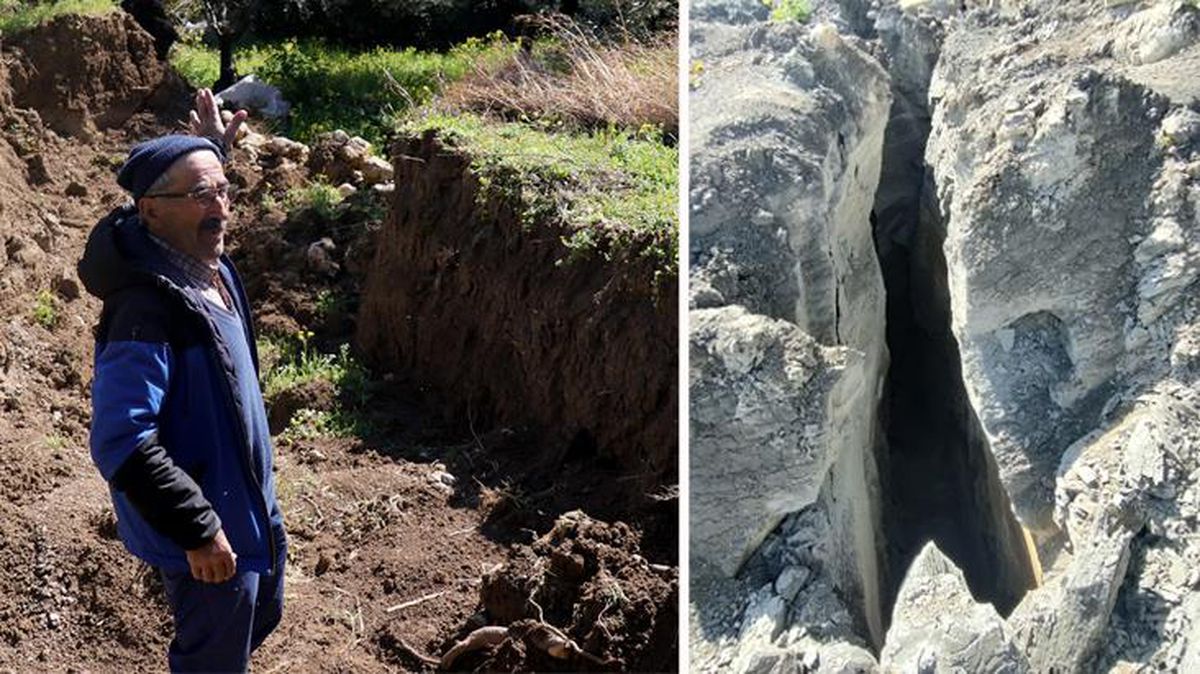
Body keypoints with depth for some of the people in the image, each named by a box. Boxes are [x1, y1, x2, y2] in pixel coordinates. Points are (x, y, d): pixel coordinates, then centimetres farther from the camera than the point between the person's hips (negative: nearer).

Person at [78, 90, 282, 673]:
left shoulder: (207, 265, -2)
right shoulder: (146, 310, -31)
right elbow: (120, 444, -33)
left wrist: (214, 150, 18)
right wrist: (198, 530, -29)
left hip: (248, 508, 9)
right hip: (207, 535, -9)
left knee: (259, 619, 29)